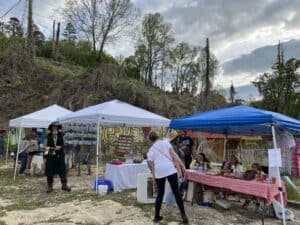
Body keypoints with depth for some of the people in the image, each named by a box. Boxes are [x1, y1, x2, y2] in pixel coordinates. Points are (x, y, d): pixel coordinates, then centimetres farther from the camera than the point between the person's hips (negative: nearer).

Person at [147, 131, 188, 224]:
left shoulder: (150, 151, 15)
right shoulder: (165, 142, 9)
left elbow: (152, 166, 12)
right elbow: (173, 154, -1)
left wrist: (154, 178, 18)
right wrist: (182, 165, -4)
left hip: (159, 172, 3)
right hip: (170, 169, -2)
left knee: (160, 194, 17)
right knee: (176, 193, 4)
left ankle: (157, 216, 23)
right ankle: (183, 215, 5)